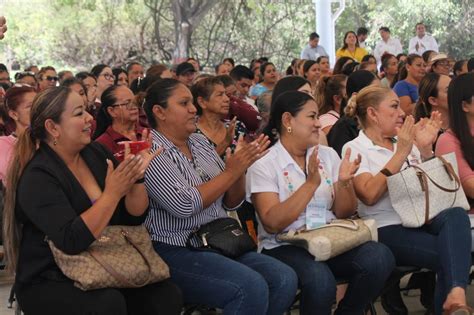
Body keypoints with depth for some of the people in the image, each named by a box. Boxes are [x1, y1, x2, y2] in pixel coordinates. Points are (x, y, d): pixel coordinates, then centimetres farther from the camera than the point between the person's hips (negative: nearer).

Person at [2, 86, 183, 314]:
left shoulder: (96, 154, 4)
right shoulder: (37, 177, -16)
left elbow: (134, 217, 5)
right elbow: (71, 241, -27)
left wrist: (137, 177, -14)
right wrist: (112, 193, -26)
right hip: (51, 283, -6)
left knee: (166, 295, -16)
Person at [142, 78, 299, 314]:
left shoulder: (201, 142, 14)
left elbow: (231, 203, 14)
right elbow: (183, 205, -21)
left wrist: (240, 167, -4)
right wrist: (230, 172, -15)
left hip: (220, 243, 8)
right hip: (178, 252, -7)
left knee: (284, 278, -13)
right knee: (251, 288, -28)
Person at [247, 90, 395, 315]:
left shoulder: (327, 155, 10)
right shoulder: (263, 165, -5)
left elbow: (344, 213, 10)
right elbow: (272, 223, -16)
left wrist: (344, 182, -11)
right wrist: (311, 184, -21)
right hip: (284, 247, -5)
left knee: (380, 258, -23)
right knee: (320, 279, -36)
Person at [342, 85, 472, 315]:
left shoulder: (407, 143, 20)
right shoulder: (355, 149, 3)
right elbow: (369, 195, -14)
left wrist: (425, 149, 4)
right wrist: (400, 154, -13)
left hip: (423, 219, 5)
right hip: (388, 229, -5)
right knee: (454, 255, -30)